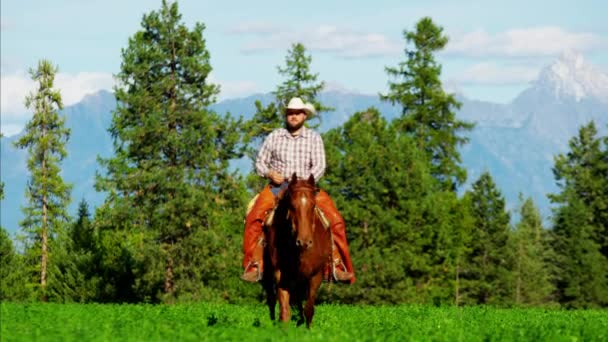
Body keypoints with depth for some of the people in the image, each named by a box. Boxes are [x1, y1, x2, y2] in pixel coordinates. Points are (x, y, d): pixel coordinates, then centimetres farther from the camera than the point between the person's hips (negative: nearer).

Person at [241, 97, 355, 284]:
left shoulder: (314, 138, 6)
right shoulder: (274, 136, 9)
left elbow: (319, 166, -2)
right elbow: (260, 162, 12)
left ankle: (338, 265, -11)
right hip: (277, 185, 0)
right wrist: (269, 173, -9)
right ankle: (254, 265, -24)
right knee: (254, 217, -27)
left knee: (335, 219, -19)